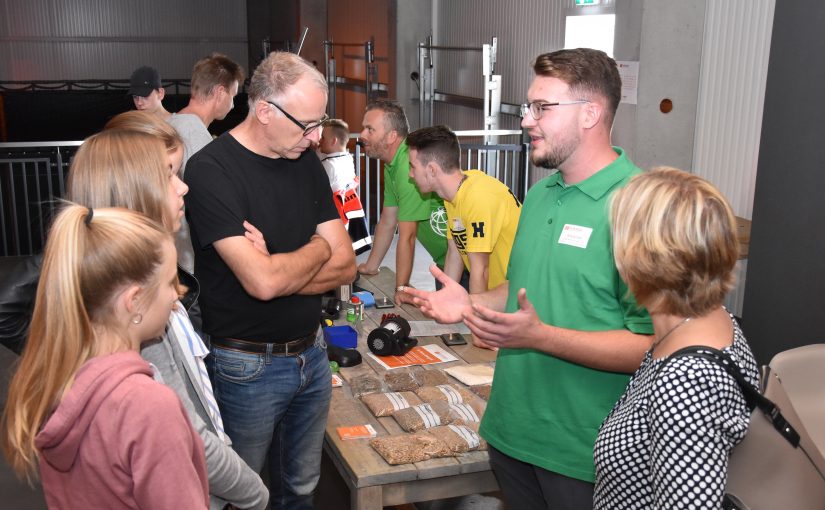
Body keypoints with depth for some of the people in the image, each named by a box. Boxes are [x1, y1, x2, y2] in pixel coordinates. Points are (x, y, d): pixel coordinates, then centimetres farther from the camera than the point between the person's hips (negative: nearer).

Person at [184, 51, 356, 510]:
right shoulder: (212, 171, -19)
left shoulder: (306, 162, 2)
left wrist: (280, 273, -17)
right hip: (248, 367, -6)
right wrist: (318, 249, -9)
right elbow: (263, 281, -27)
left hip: (311, 351, 6)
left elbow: (346, 266, -1)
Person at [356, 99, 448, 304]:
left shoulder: (410, 165, -26)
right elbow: (387, 222, 14)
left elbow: (407, 236, -24)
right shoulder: (391, 166, 6)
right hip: (443, 260, 10)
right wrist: (371, 266, 18)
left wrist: (401, 288, -19)